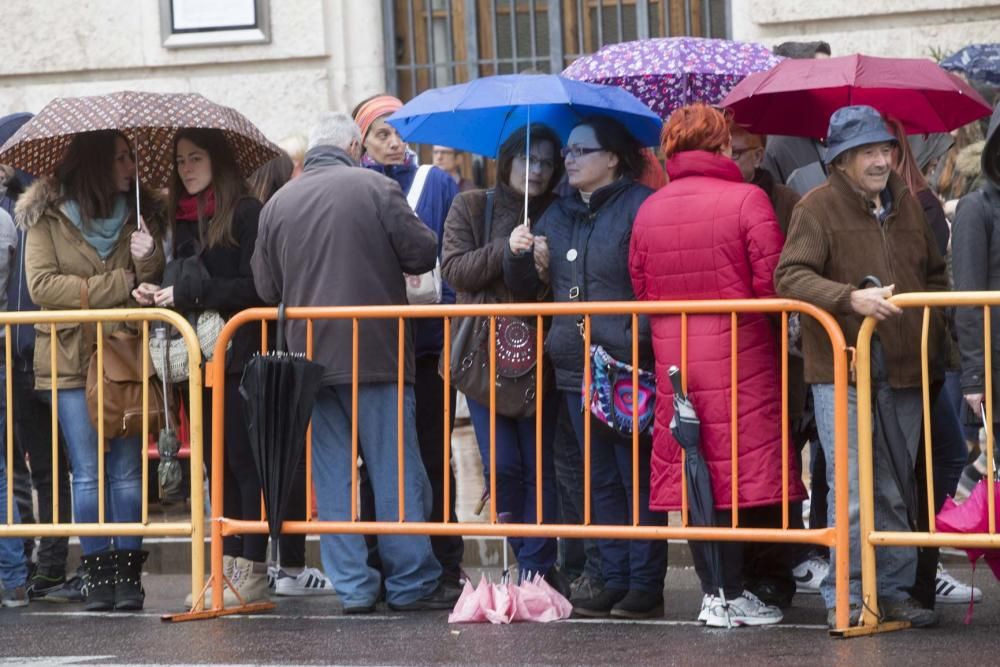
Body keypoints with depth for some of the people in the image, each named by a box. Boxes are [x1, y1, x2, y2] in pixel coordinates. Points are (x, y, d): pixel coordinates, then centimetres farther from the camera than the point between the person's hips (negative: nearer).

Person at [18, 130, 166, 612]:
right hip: (71, 360, -2)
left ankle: (128, 573, 4)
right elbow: (42, 284, -8)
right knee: (88, 474, -1)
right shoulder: (48, 217, 1)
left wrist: (148, 261, -12)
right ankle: (99, 575, 4)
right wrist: (120, 284, -11)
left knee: (127, 472, 0)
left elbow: (157, 285, 12)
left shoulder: (140, 214, 10)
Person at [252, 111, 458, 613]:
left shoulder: (278, 204, 6)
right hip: (375, 352, -3)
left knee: (331, 478, 6)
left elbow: (266, 287, 9)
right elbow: (422, 254, -6)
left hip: (311, 356, 4)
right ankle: (411, 583, 3)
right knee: (396, 470, 2)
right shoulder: (375, 187, -6)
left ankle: (352, 587, 5)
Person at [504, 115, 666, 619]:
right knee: (602, 482, 10)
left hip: (629, 369, -7)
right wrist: (519, 254, 2)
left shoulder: (640, 207, -7)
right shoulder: (557, 216, 17)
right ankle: (614, 581, 15)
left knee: (638, 478, -3)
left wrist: (638, 337, -20)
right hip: (576, 369, 7)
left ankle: (646, 585, 1)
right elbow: (525, 289, 21)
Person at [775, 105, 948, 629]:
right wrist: (851, 298, -28)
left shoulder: (907, 205, 14)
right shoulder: (819, 207, -6)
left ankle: (892, 590, 20)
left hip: (904, 370, 6)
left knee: (895, 494, 12)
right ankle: (845, 597, 2)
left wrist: (931, 316, 9)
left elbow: (935, 273, 26)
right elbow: (790, 276, -16)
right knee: (851, 491, -7)